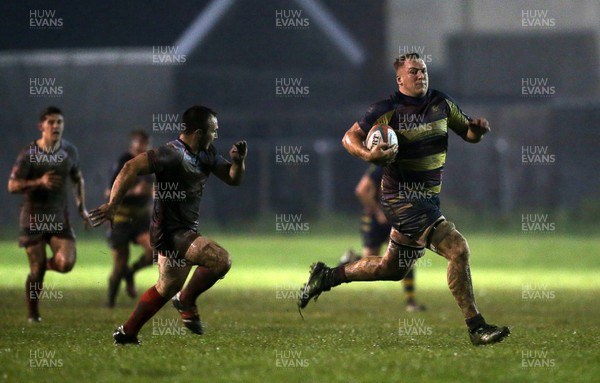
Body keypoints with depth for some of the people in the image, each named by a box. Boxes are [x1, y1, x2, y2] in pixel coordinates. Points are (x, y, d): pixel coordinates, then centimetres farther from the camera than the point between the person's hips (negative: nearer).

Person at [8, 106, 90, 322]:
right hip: (33, 217, -3)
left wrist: (81, 207, 15)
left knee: (66, 264, -16)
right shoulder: (29, 153, -8)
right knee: (36, 271, -2)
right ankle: (33, 314, 17)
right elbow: (12, 186, -11)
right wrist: (39, 182, -25)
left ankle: (47, 264, 20)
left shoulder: (69, 151, 6)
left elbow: (78, 179, 23)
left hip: (59, 216, 3)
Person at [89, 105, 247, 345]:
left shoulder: (206, 155, 8)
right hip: (171, 233, -10)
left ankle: (127, 333, 28)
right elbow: (131, 168, -25)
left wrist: (238, 161, -8)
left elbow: (233, 179, 14)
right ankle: (187, 300, -2)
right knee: (221, 259, -23)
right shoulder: (172, 154, -20)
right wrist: (112, 205, -28)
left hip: (185, 231, 10)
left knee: (167, 288, 19)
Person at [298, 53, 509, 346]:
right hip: (402, 198, -8)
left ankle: (326, 277, 35)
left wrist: (478, 129, -7)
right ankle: (476, 327, -15)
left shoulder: (442, 103, 6)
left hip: (429, 198, 8)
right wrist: (368, 155, -24)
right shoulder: (388, 110, -11)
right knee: (458, 248, -20)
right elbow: (349, 137, -4)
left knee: (392, 268, 19)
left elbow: (468, 133, 16)